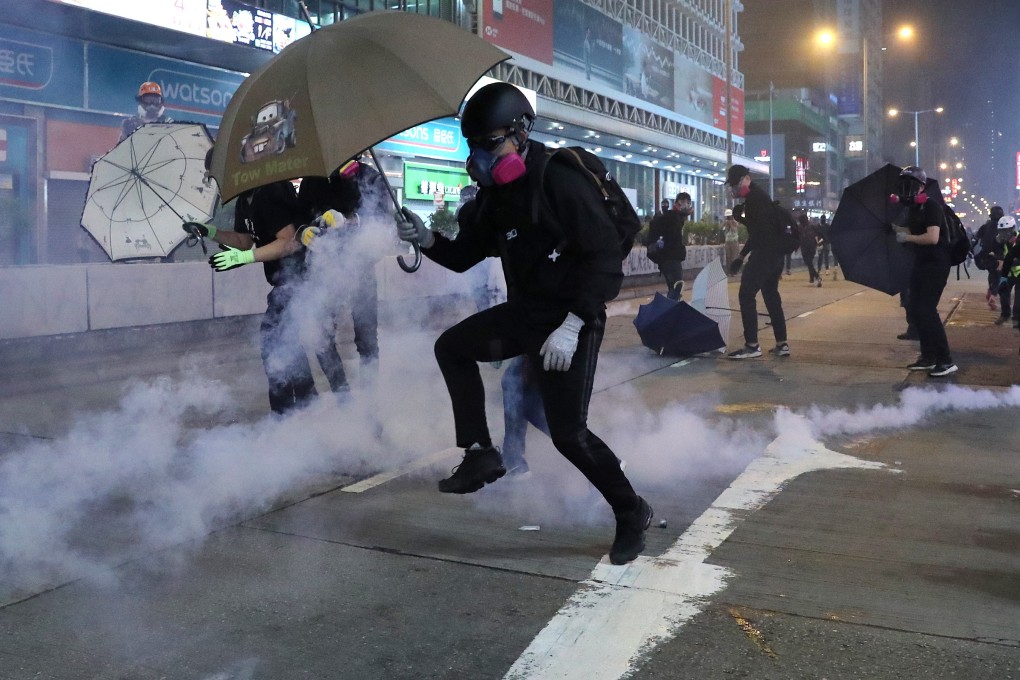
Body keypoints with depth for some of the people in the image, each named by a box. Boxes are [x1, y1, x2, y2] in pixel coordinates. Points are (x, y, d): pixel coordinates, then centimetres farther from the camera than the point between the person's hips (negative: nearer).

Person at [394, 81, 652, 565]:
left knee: (568, 433, -9)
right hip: (524, 312, 9)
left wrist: (571, 326, -29)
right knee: (452, 347, 13)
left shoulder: (561, 181, -20)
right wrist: (426, 239, -9)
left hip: (572, 321, -8)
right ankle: (480, 454, 17)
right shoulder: (494, 196, 6)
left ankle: (631, 512, 13)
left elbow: (605, 258, -23)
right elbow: (463, 257, 12)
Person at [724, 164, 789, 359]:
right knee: (771, 296, 14)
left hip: (764, 254, -10)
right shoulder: (758, 196, 21)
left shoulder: (755, 197, -10)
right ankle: (782, 344, 16)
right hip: (775, 254, 10)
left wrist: (739, 217, -5)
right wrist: (741, 256, 22)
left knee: (746, 295, -8)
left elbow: (758, 227, -17)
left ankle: (752, 345, -9)